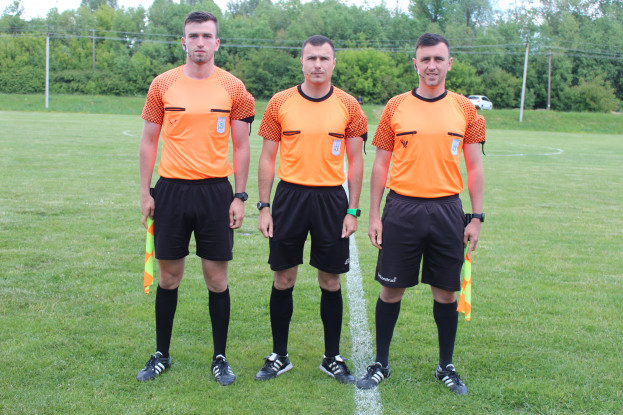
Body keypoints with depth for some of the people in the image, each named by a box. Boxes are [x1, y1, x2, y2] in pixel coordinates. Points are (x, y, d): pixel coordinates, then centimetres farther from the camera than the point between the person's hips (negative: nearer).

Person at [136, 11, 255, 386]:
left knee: (217, 277, 3)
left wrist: (240, 196, -1)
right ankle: (162, 355, 23)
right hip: (172, 189, 1)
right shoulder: (163, 84, 4)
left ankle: (220, 358, 18)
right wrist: (145, 192, 3)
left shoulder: (233, 88, 1)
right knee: (169, 275, 8)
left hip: (215, 190, -1)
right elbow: (149, 141, 9)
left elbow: (242, 146, 5)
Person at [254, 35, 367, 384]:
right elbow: (267, 158, 5)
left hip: (331, 198, 0)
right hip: (290, 196, 0)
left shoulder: (348, 106, 1)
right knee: (283, 280, 6)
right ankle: (279, 357, 21)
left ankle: (333, 358, 22)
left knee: (331, 282, 7)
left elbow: (356, 160, 5)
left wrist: (353, 211, 0)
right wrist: (264, 207, -1)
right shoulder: (280, 103, 1)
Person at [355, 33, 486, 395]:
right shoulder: (396, 107, 3)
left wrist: (477, 217, 2)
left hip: (447, 210, 1)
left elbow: (474, 167, 7)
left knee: (446, 292, 7)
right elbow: (381, 164, 5)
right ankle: (381, 363, 21)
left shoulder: (465, 109, 4)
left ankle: (446, 366, 24)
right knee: (392, 289, 5)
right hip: (402, 208, 0)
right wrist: (374, 215, 1)